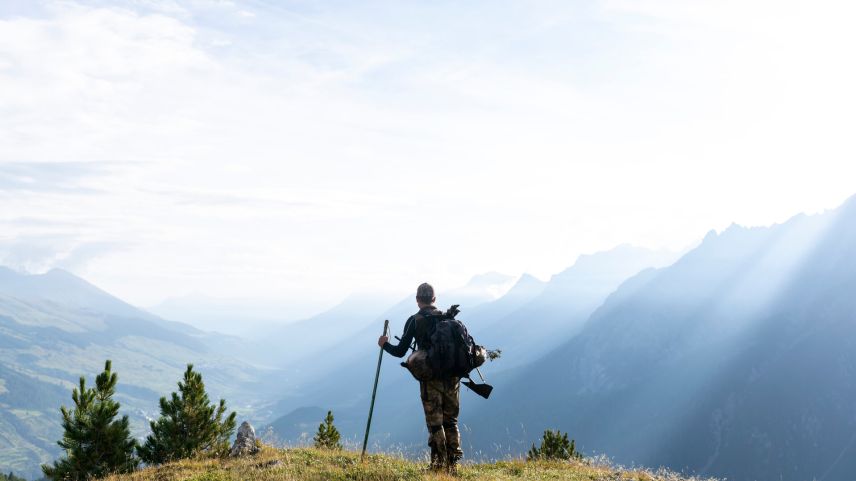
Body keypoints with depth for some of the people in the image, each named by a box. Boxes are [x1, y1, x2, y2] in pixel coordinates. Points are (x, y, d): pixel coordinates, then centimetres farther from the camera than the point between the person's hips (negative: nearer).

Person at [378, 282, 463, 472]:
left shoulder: (414, 321, -1)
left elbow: (400, 352, -2)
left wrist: (385, 345, 16)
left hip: (431, 377, -3)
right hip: (452, 376, 3)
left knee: (435, 423, 4)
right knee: (451, 421, 13)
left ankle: (439, 463, 2)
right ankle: (453, 464, 12)